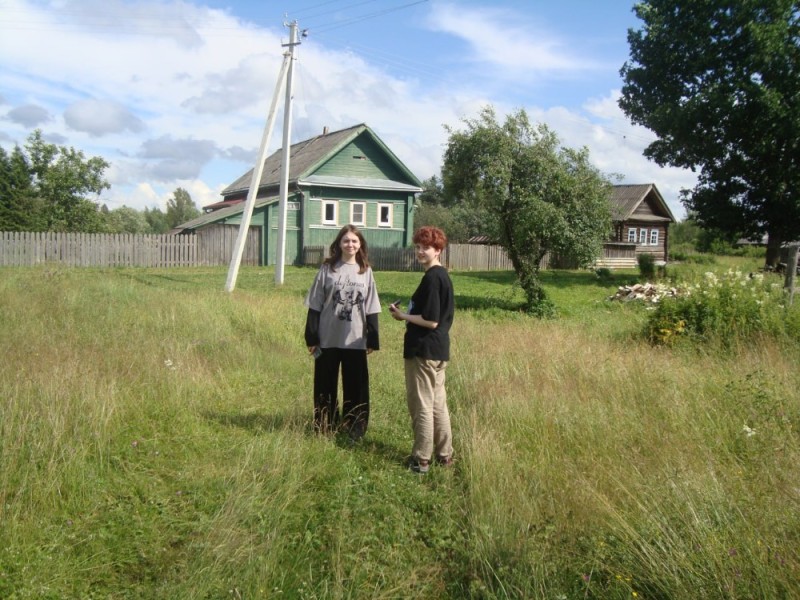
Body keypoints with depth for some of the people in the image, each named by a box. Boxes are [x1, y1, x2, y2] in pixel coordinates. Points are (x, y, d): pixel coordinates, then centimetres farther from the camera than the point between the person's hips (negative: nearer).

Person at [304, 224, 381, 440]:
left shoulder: (366, 271, 4)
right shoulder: (327, 269, -1)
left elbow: (371, 309, 4)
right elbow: (315, 306, -1)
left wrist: (372, 340, 0)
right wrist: (311, 337, -4)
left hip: (355, 340, 1)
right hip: (328, 339, -1)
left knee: (356, 387, 7)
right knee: (325, 386, 10)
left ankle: (354, 430, 21)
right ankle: (325, 428, 25)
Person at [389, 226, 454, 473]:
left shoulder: (431, 278, -17)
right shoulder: (443, 276, 12)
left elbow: (431, 321, -22)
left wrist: (403, 316, -9)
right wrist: (407, 313, 9)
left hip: (422, 350, -10)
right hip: (439, 349, 10)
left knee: (421, 405, 0)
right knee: (438, 404, 16)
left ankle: (421, 459, 9)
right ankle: (444, 454, 25)